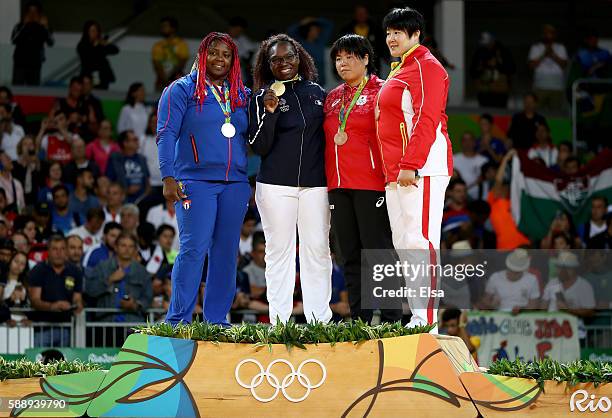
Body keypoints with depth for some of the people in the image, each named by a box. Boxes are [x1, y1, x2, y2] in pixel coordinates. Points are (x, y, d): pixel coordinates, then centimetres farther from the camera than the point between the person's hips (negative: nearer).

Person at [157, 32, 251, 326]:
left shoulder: (242, 95, 17)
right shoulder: (182, 90, 3)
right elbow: (166, 134, -4)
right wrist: (168, 178, -12)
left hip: (235, 184, 5)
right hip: (196, 182, -5)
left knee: (226, 252, 3)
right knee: (194, 249, -12)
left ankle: (217, 320, 8)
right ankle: (178, 321, -9)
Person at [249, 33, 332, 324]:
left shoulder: (316, 93, 12)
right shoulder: (264, 96, 2)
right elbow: (259, 147, -3)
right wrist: (270, 113, -18)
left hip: (315, 184, 2)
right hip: (276, 185, -2)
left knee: (317, 249, -2)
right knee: (279, 249, -1)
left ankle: (320, 318, 2)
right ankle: (279, 319, 1)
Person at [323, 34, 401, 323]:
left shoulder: (381, 91, -1)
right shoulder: (332, 98, 18)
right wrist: (328, 181, 14)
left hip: (371, 184, -7)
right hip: (339, 187, 7)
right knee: (350, 256, 7)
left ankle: (392, 321, -5)